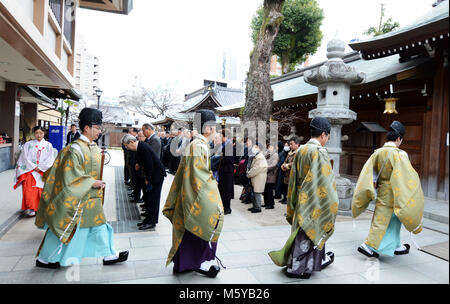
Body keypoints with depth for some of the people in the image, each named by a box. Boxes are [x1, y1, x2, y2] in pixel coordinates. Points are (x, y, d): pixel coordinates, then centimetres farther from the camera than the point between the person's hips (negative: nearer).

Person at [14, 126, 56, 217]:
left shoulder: (48, 145, 10)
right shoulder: (28, 144, 10)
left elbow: (50, 159, 3)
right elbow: (25, 158, 3)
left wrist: (40, 167, -7)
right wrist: (34, 167, -7)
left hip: (43, 171, 0)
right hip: (29, 170, 0)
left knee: (41, 189, -9)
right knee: (29, 188, -17)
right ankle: (30, 208, -14)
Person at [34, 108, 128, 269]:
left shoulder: (94, 147, 7)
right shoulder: (75, 149, -20)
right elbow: (71, 175, -22)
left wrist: (99, 183, 10)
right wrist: (91, 182, -18)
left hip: (93, 198, 8)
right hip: (77, 199, -8)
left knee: (99, 225, 14)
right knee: (64, 228, 7)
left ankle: (109, 255, 24)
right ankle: (43, 258, 26)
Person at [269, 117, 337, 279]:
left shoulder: (301, 150, 5)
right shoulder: (320, 152, -18)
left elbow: (294, 177, 10)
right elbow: (324, 181, -20)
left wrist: (293, 204, 16)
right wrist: (331, 204, -9)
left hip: (301, 198, 8)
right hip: (313, 201, -8)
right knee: (307, 233, 4)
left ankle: (320, 259, 39)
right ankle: (296, 268, 16)